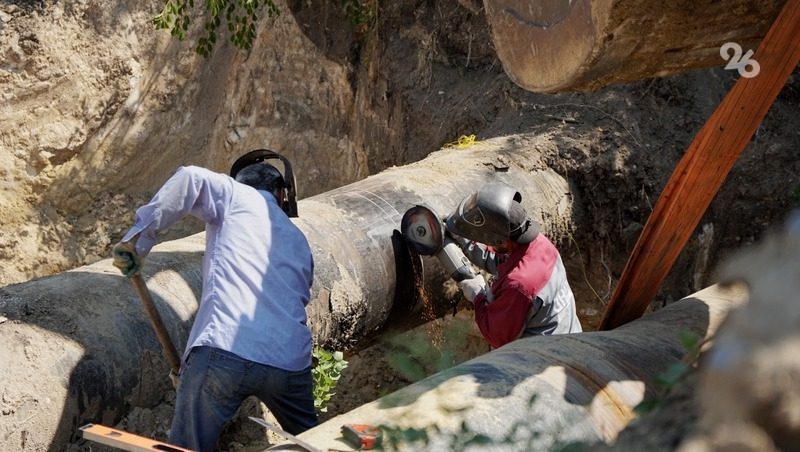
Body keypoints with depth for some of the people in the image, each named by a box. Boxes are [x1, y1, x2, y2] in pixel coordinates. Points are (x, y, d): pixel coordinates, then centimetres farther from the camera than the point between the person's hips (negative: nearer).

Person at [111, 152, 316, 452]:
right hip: (290, 362, 5)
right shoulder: (298, 240, 28)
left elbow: (191, 179, -7)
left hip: (226, 352, -5)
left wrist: (139, 237, -3)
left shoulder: (236, 195, 14)